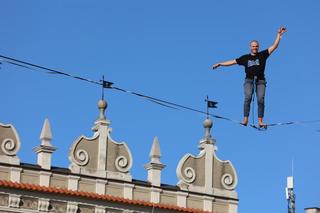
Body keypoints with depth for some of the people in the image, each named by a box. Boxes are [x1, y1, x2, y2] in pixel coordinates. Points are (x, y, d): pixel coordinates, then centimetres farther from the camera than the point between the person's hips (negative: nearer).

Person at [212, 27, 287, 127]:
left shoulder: (262, 55, 9)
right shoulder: (245, 57, 13)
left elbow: (274, 46, 4)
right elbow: (232, 62, 19)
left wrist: (279, 34, -2)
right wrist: (220, 64, 17)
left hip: (260, 81, 0)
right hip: (249, 80, 0)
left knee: (261, 99, -14)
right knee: (248, 97, -21)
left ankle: (260, 121, -14)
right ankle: (245, 119, -23)